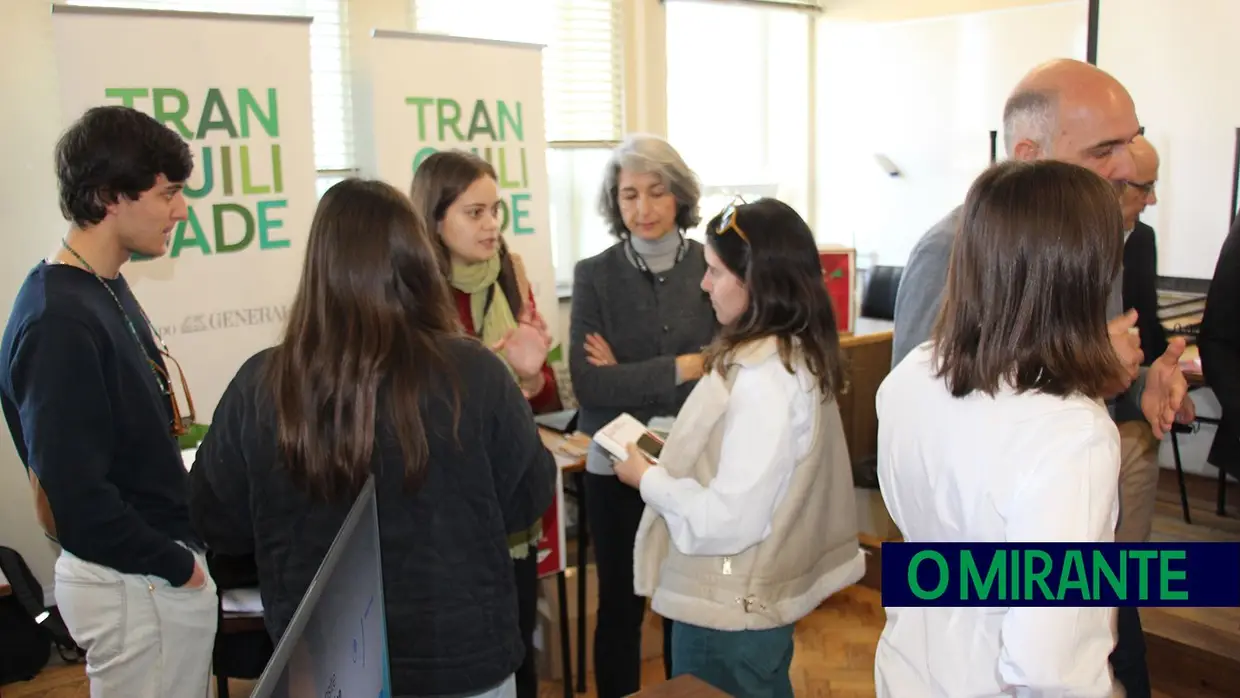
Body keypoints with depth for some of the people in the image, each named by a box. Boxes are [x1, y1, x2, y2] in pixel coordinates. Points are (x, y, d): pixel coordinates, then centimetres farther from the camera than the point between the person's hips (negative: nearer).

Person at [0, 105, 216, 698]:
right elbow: (75, 495, -24)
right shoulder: (59, 323, -23)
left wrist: (181, 550, 6)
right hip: (135, 585, -8)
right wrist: (177, 565, -13)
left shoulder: (107, 288, 4)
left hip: (152, 571, 8)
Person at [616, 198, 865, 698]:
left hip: (727, 612, -9)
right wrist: (670, 457, 2)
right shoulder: (795, 355, 3)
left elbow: (730, 517, -27)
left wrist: (648, 478, -14)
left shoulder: (763, 377, -26)